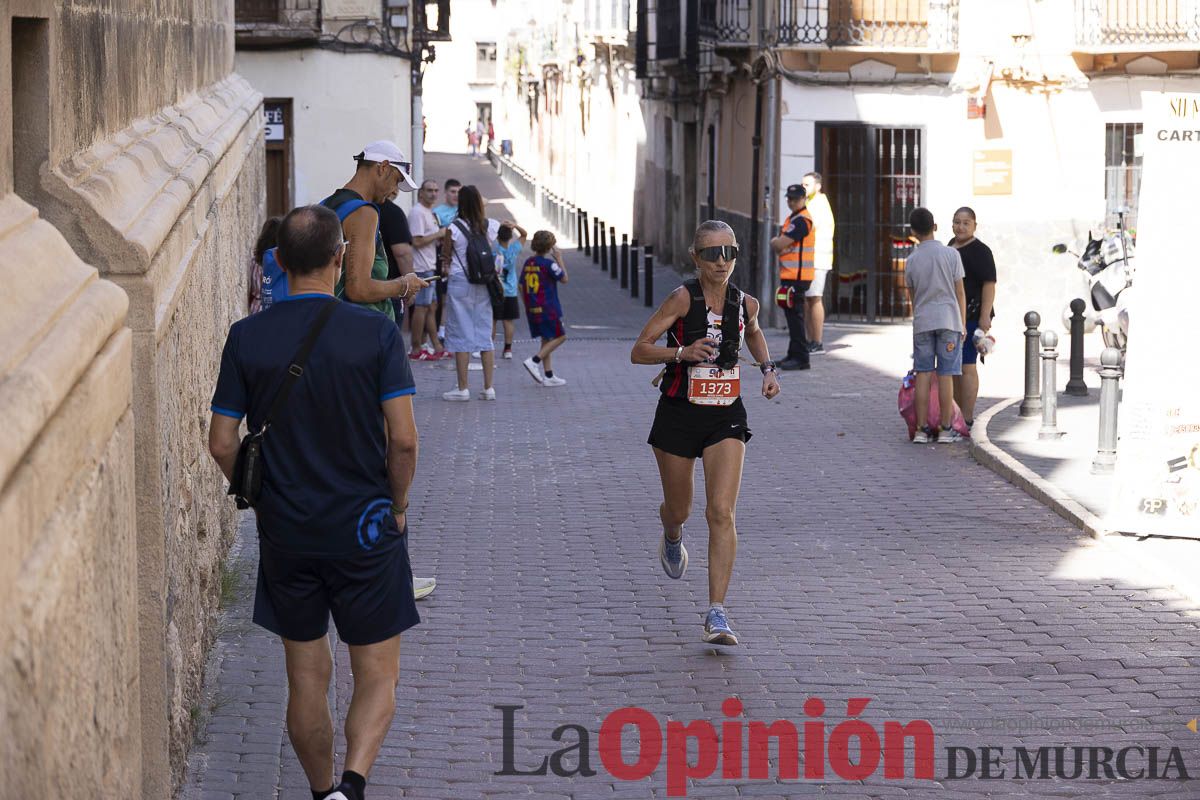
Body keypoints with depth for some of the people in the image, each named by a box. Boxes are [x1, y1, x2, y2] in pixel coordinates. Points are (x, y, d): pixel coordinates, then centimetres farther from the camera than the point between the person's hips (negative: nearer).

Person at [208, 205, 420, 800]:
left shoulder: (247, 338, -4)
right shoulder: (374, 332, -10)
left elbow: (222, 444, -3)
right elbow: (403, 439, -12)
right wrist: (397, 505, 4)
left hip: (285, 530, 2)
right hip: (365, 529, -2)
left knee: (306, 678, 14)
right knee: (377, 674, 6)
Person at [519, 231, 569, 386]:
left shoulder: (528, 263, 7)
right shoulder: (549, 263, -13)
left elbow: (522, 285, 10)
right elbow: (564, 279, -4)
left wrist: (528, 305, 19)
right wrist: (559, 259, 1)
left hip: (532, 308, 7)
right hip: (548, 308, -7)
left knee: (546, 339, 14)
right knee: (560, 336, 3)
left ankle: (548, 376, 13)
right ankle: (534, 361, -11)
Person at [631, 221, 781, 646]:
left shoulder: (745, 303, -1)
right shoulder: (683, 299, -13)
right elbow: (639, 351, -12)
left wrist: (767, 369, 9)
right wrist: (682, 352, -27)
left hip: (725, 418, 1)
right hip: (678, 415, -1)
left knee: (721, 512, -14)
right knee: (678, 510, 16)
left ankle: (716, 612, -14)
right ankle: (672, 539, 56)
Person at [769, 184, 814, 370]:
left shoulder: (801, 220, -14)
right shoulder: (792, 219, 19)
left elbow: (778, 245, -19)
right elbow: (779, 246, 18)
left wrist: (775, 242, 3)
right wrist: (779, 243, -4)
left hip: (796, 277, -10)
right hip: (789, 276, 10)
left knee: (795, 316, -10)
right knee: (792, 316, 15)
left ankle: (801, 358, -9)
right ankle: (794, 355, 22)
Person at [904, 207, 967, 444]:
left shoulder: (911, 260, 1)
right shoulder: (951, 254, -4)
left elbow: (912, 297, 11)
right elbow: (960, 293, -1)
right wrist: (962, 324, 7)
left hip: (922, 322, 2)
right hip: (948, 320, -2)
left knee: (923, 375, 5)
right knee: (945, 375, 1)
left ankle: (922, 429, 4)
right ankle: (945, 429, 4)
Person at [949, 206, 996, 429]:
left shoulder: (980, 251, -10)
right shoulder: (952, 246, 16)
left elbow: (989, 284, -16)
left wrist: (985, 317, -23)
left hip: (971, 317, -9)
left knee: (966, 367, -10)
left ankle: (967, 419, -9)